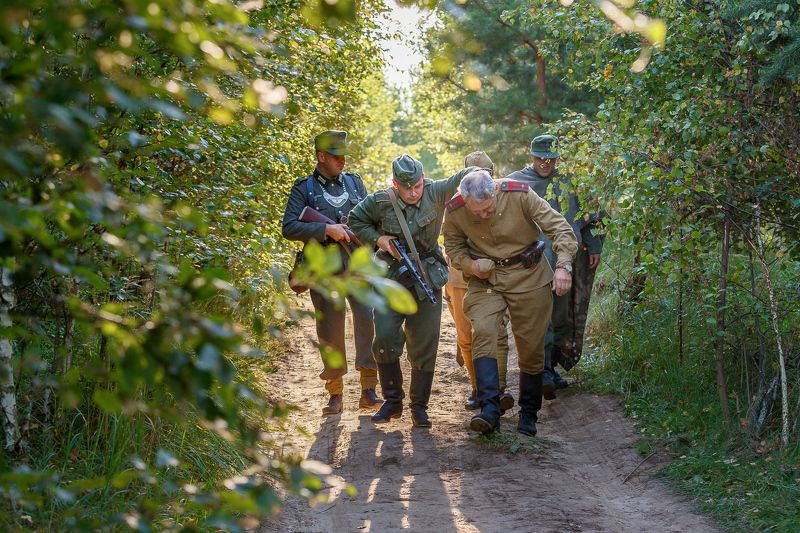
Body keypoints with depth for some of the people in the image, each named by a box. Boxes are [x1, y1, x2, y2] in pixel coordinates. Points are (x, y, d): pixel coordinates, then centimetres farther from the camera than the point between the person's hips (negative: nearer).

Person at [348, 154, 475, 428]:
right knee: (385, 339, -8)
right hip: (391, 279, 0)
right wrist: (377, 238, -6)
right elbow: (355, 220, 8)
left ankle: (419, 406, 15)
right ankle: (392, 401, 10)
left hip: (428, 280, 0)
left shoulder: (436, 193, -8)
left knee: (424, 346, 2)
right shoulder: (380, 202, -7)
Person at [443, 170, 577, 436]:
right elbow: (453, 245, 5)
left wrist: (563, 265, -29)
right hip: (485, 279, 1)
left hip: (528, 276, -1)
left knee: (531, 345, 1)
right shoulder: (455, 210, -15)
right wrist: (470, 265, -15)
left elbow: (560, 228, -16)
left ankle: (529, 414, 19)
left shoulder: (520, 195, -21)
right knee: (482, 331, -23)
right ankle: (489, 409, -28)